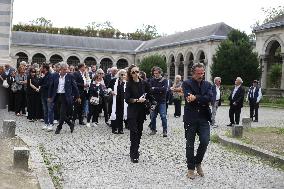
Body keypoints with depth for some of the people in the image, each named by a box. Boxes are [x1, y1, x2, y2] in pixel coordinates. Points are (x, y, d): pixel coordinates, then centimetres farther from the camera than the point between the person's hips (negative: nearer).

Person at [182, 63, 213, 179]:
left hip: (204, 118, 3)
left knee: (205, 141, -6)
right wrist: (203, 101, -14)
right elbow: (189, 99, -17)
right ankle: (191, 168, 19)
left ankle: (198, 162, 19)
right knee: (190, 144, 6)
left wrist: (196, 98, -17)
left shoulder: (207, 85, 10)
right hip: (190, 118, -3)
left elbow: (209, 98, -8)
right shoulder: (187, 84, -1)